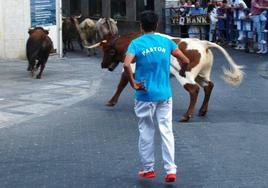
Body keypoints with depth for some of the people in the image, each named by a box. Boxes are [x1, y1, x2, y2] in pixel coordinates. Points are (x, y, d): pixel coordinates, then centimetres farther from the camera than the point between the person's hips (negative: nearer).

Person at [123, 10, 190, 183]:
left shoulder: (136, 43, -6)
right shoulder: (166, 42, 2)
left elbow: (127, 64, -23)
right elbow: (185, 60, 0)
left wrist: (133, 83, -11)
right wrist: (182, 72, 20)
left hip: (145, 95, -2)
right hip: (165, 95, 2)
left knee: (146, 132, 10)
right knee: (167, 131, 5)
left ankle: (148, 169, 19)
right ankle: (171, 170, -1)